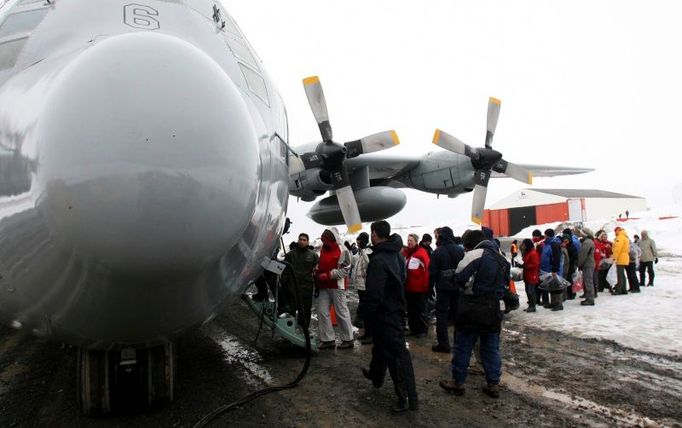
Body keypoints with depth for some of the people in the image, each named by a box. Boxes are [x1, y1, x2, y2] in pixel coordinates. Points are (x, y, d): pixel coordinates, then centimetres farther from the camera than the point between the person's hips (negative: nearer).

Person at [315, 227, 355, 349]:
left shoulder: (342, 250, -11)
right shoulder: (323, 249, 11)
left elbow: (345, 270, -14)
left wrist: (328, 275, -19)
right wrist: (317, 273, 5)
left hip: (337, 286, -7)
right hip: (324, 286, 7)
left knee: (341, 312, 2)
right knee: (322, 312, 3)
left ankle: (348, 339, 15)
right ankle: (328, 339, 12)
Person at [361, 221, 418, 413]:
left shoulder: (379, 260, -24)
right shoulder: (397, 255, 6)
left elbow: (374, 293, -25)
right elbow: (402, 279, 15)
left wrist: (367, 316, -14)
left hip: (384, 312, -9)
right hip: (395, 307, 9)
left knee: (397, 352, -5)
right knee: (381, 343, 26)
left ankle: (408, 398, 1)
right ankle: (376, 375, 45)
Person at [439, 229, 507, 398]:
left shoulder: (475, 254, -14)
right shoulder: (501, 258, 12)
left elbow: (460, 277, -19)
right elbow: (505, 281, 17)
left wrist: (467, 287, 0)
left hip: (472, 308, -7)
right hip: (493, 309, 7)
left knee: (463, 346, 5)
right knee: (491, 348, 14)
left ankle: (458, 382, 13)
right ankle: (493, 384, 18)